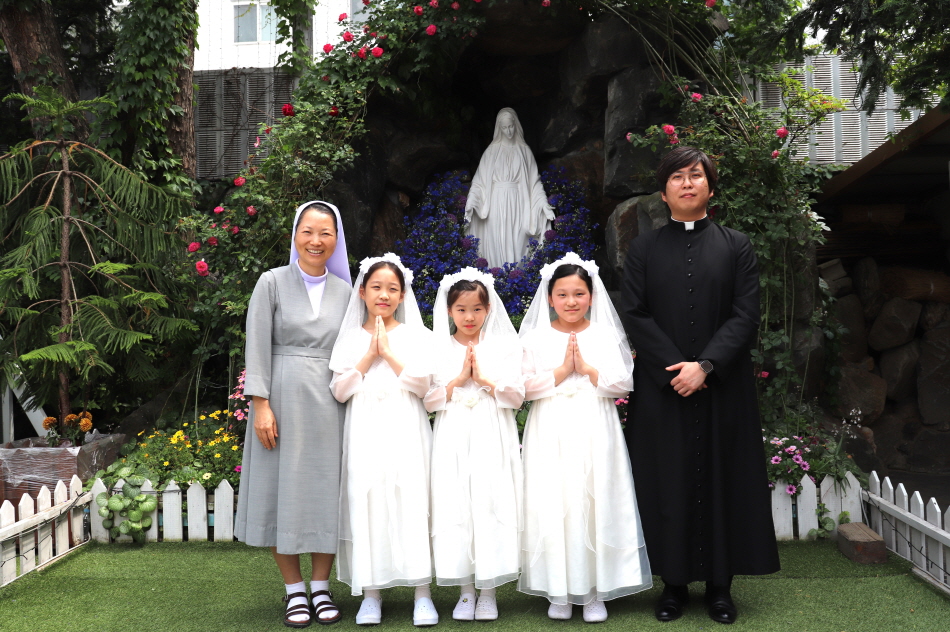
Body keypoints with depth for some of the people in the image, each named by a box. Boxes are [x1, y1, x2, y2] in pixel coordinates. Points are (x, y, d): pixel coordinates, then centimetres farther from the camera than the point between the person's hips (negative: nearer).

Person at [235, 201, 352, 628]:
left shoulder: (343, 291, 8)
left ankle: (321, 587, 19)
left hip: (329, 403, 3)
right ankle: (294, 590, 17)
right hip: (283, 398, -2)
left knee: (326, 490, 5)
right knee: (283, 489, 3)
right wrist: (261, 404, -12)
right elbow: (257, 347, -5)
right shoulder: (272, 283, 0)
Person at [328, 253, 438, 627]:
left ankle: (423, 593, 2)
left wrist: (389, 354, -7)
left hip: (406, 431, -1)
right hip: (365, 432, 1)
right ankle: (371, 593, 9)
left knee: (411, 501, -5)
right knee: (367, 503, -1)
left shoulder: (416, 335, 8)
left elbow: (423, 384, -3)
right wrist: (368, 356, -6)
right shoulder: (350, 339, 11)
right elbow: (340, 390, 2)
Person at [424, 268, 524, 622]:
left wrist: (483, 378, -10)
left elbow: (516, 396, -1)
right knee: (455, 509, 1)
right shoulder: (438, 349, 6)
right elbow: (429, 401, 1)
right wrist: (459, 378, -9)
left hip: (492, 441, -1)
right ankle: (465, 591, 15)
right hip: (453, 442, 1)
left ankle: (488, 592, 11)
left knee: (491, 506, -2)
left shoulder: (503, 346, 5)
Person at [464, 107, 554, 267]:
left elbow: (534, 180, 7)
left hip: (518, 202, 1)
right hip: (497, 202, -1)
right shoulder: (492, 150, 5)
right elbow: (480, 179, 0)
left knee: (517, 243, -1)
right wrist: (470, 203, -12)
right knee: (498, 242, -2)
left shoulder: (524, 150, 8)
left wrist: (544, 203, -4)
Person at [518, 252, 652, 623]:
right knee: (552, 508, 1)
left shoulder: (606, 336, 5)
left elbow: (623, 383, -2)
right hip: (551, 438, 0)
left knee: (595, 507, 1)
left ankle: (594, 592, 13)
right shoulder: (536, 337, 4)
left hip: (594, 436, 0)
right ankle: (558, 592, 13)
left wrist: (587, 368, -11)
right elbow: (524, 386, -4)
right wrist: (561, 371, -11)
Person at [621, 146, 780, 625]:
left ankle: (720, 585, 14)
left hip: (722, 386, 0)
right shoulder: (643, 249, 8)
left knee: (721, 479, 4)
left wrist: (705, 365, -14)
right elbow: (636, 314, -1)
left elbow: (745, 315, -2)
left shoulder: (736, 246, 7)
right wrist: (673, 366, -13)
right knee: (668, 483, 3)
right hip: (662, 387, 0)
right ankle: (674, 582, 14)